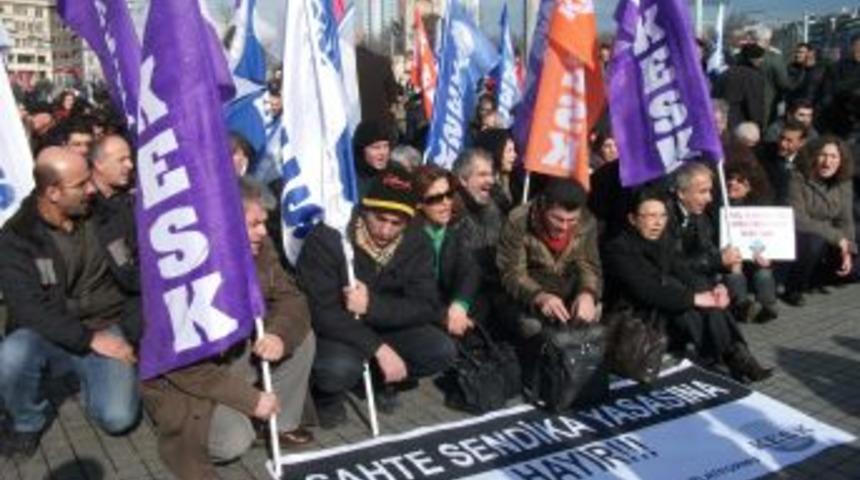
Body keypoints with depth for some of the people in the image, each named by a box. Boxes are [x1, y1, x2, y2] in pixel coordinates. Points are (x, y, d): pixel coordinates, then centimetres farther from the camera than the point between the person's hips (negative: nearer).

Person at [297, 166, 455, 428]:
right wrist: (378, 348, -33)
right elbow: (322, 313, -27)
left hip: (389, 327, 4)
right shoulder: (326, 237, -24)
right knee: (339, 368, -36)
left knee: (443, 352, -17)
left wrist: (372, 305, -32)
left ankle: (383, 377, 12)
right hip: (336, 330, -4)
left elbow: (427, 306, -15)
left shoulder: (417, 242, -11)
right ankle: (326, 394, 3)